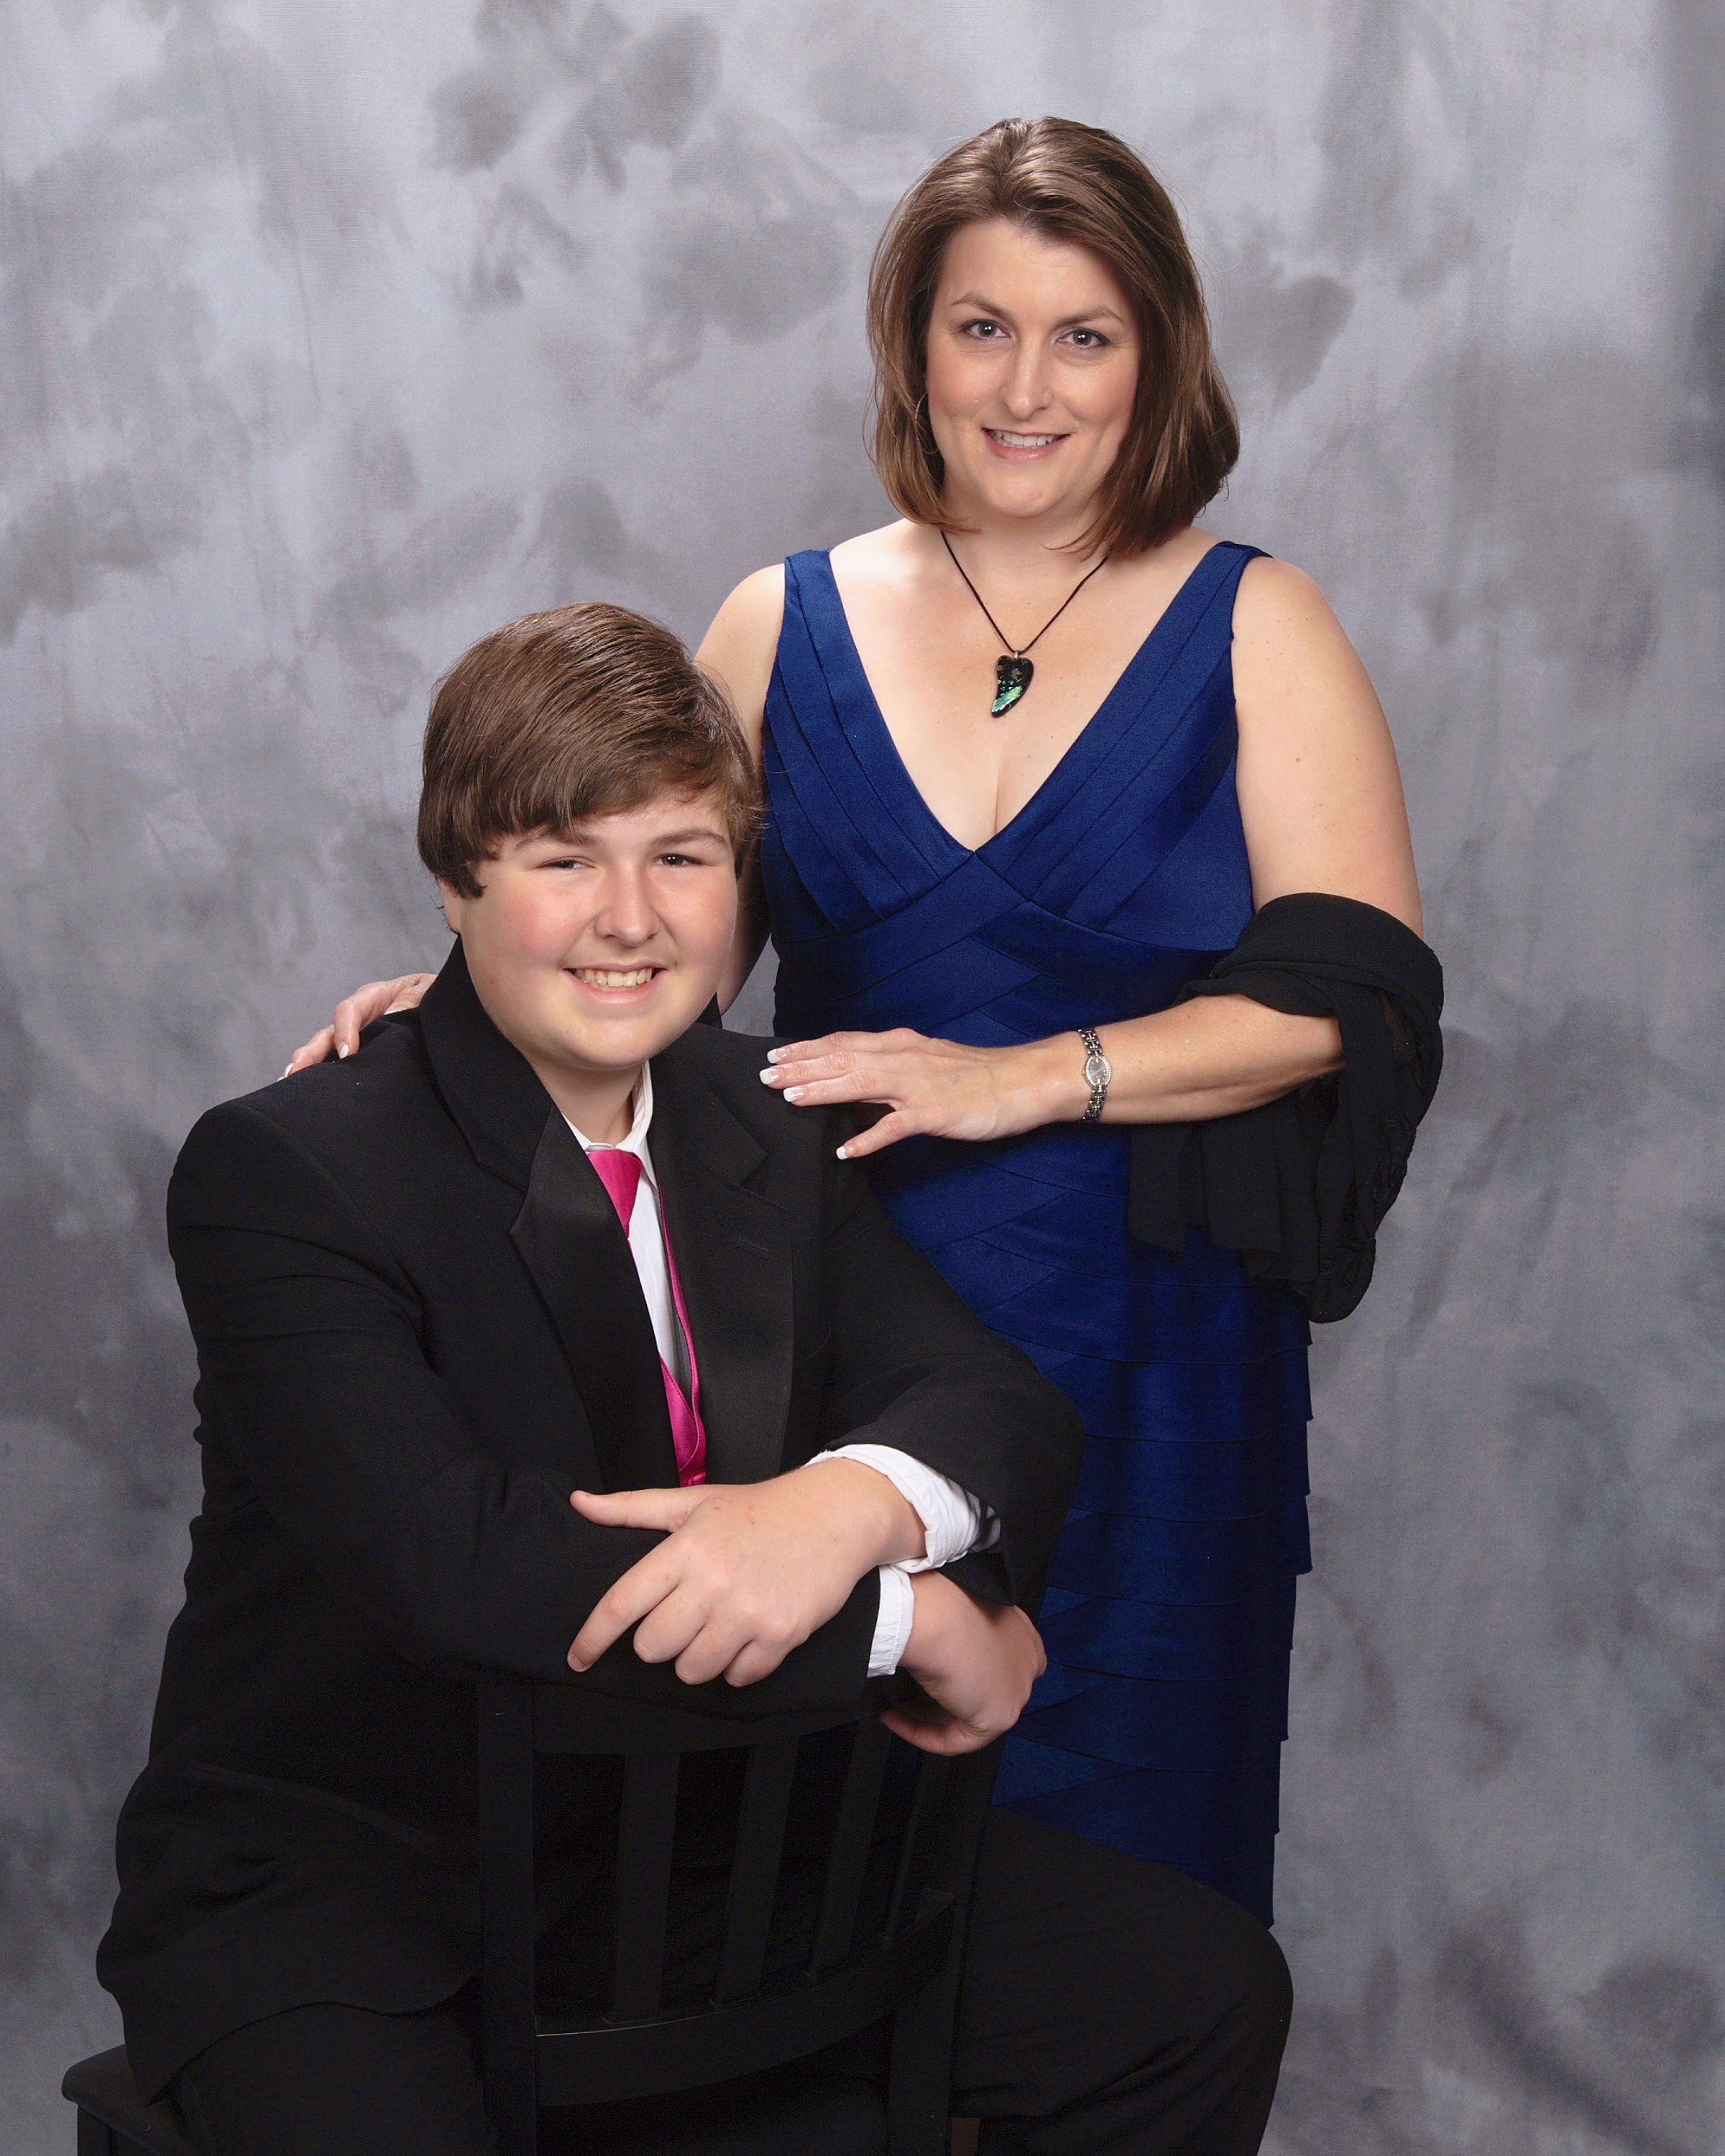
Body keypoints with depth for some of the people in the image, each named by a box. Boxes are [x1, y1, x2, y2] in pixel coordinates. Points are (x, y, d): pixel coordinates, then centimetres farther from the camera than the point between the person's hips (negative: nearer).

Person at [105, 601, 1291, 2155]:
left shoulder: (767, 1133, 5)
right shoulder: (281, 1173, -15)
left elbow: (1011, 1413, -3)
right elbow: (452, 1557, -29)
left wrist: (850, 1504, -28)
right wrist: (913, 1619, -24)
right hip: (343, 1893, -5)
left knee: (1208, 1995, 0)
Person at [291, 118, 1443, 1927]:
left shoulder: (1253, 629, 0)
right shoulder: (785, 626, 6)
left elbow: (1352, 988, -8)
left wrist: (1022, 1079, -18)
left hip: (1143, 1353, -1)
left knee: (1116, 1832, 9)